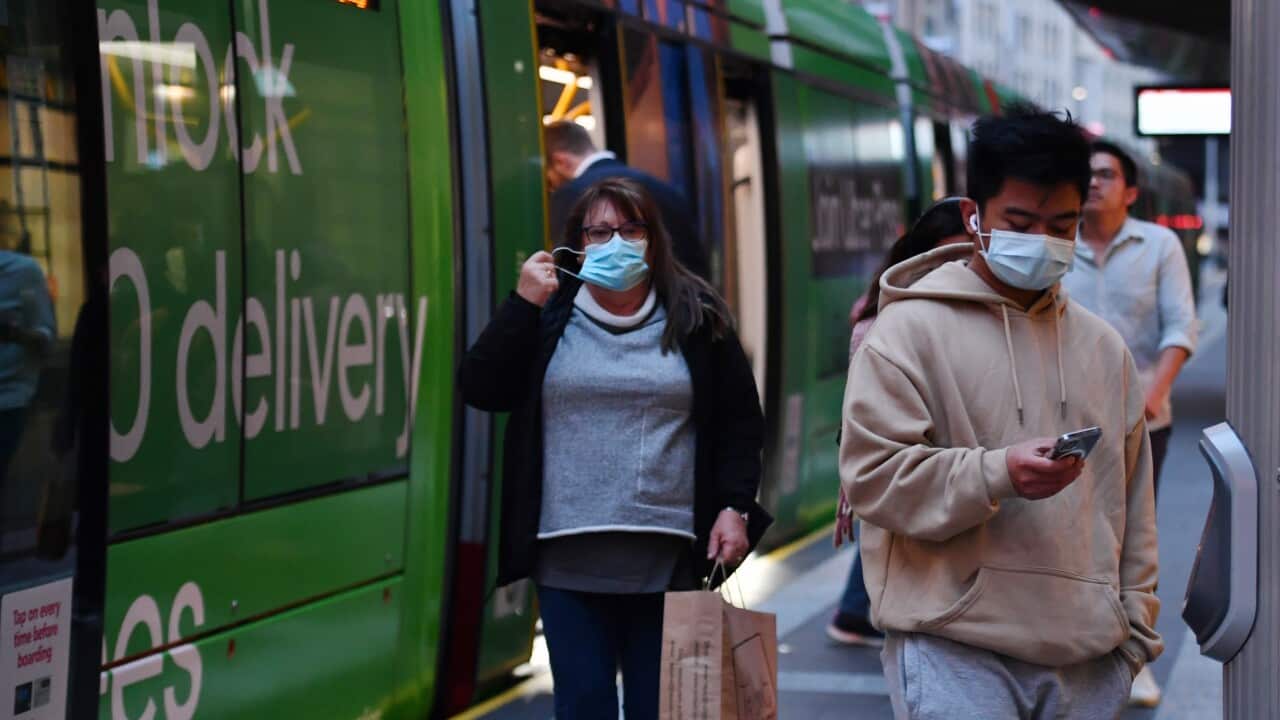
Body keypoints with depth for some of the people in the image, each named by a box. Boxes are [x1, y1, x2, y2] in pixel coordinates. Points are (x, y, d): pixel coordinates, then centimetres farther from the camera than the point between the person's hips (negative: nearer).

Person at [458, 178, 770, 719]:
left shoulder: (696, 319, 5)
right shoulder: (548, 315, 6)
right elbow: (479, 390, -3)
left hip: (668, 557, 0)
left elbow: (740, 423, 8)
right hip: (570, 558, 0)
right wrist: (523, 304, -11)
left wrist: (735, 506, -3)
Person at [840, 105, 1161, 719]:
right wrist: (998, 475, -21)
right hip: (955, 651, -5)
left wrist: (1136, 627, 17)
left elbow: (1132, 507, 21)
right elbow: (872, 474, -9)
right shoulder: (910, 329, -1)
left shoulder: (1103, 346, 17)